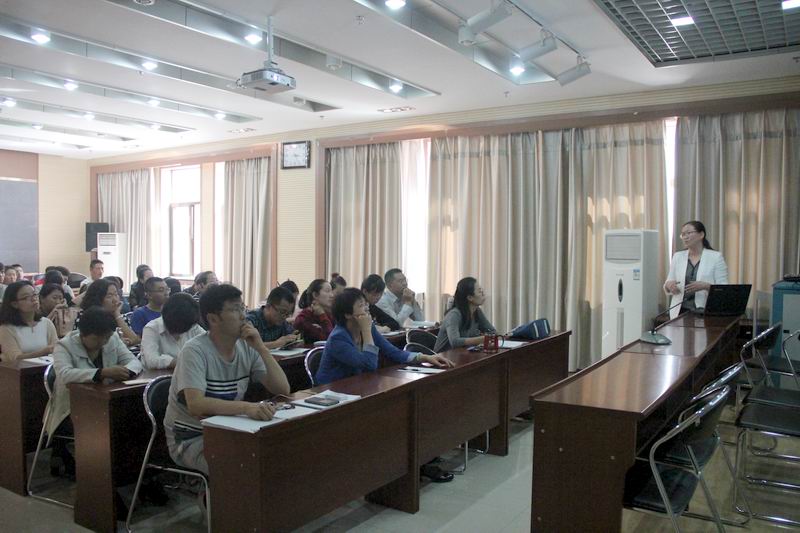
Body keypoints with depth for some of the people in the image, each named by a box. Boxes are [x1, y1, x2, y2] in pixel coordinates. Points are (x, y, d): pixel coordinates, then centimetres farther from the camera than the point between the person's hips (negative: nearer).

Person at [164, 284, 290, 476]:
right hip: (190, 439, -6)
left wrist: (262, 348, -17)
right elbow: (196, 405, -33)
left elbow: (283, 389, -6)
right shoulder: (194, 351, -18)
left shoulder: (247, 348, -1)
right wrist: (247, 407, -46)